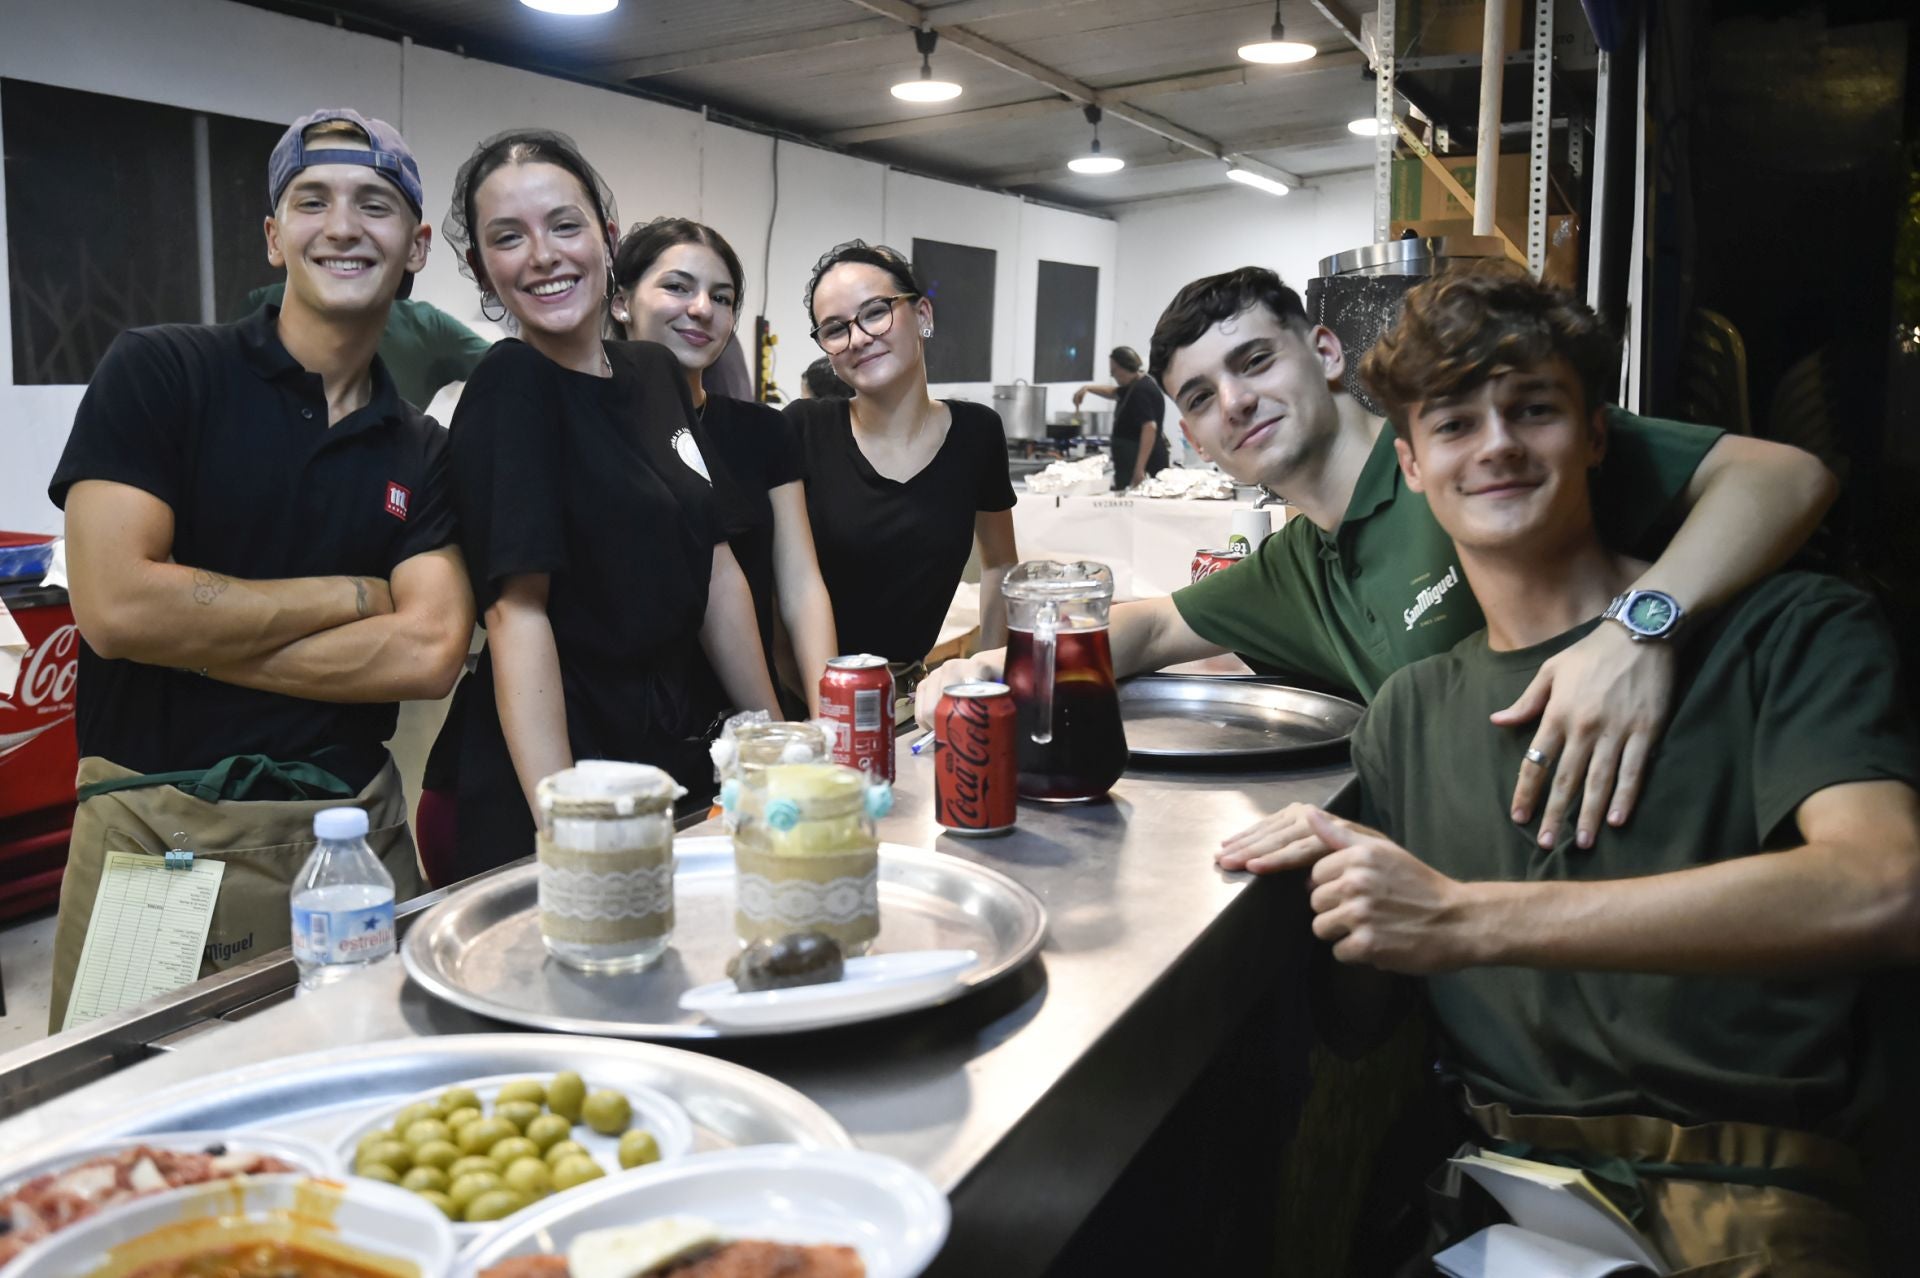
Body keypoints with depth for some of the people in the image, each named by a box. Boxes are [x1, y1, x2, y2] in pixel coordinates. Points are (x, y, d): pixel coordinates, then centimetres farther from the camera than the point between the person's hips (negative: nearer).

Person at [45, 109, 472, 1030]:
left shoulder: (422, 453, 7)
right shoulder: (160, 372, -3)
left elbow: (429, 655, -7)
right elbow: (116, 608, -15)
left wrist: (198, 632, -12)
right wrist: (357, 595, -7)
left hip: (356, 834, 3)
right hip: (158, 838, -3)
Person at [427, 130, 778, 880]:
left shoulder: (656, 374, 7)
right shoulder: (509, 390, -13)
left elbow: (717, 574, 10)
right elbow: (517, 612, -22)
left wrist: (775, 738, 10)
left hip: (672, 750, 7)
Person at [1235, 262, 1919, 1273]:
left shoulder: (1791, 632, -2)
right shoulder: (1410, 713, 13)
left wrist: (1467, 919, -23)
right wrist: (1329, 867, -5)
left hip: (1732, 1183, -2)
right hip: (1487, 1168, 3)